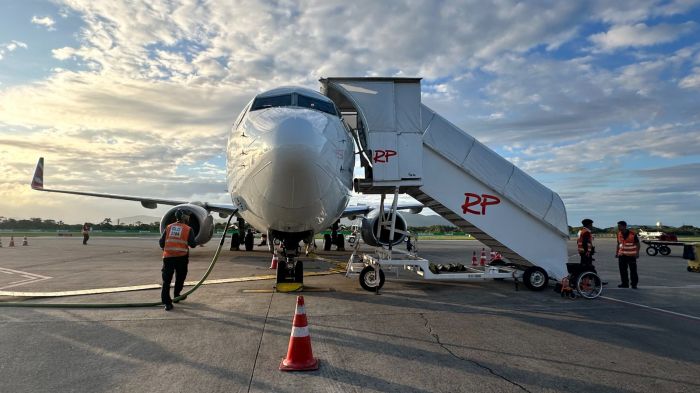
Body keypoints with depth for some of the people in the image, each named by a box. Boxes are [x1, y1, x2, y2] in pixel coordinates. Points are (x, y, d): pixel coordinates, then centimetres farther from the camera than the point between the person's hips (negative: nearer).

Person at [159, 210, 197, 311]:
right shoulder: (188, 229, 0)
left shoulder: (168, 227, 10)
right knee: (180, 278, 20)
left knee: (166, 280, 1)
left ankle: (167, 302, -5)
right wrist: (195, 243, 17)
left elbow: (161, 242, 9)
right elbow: (192, 244, -4)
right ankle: (176, 295, 32)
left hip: (168, 257, 2)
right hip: (181, 257, -2)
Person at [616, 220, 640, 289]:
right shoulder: (619, 234, 5)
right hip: (622, 255, 5)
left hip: (631, 255, -5)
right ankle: (624, 283, 15)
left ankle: (634, 284, 7)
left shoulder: (633, 234, -12)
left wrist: (637, 253, -14)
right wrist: (616, 252, 10)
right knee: (622, 270, 6)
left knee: (633, 270, -1)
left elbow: (637, 244, -6)